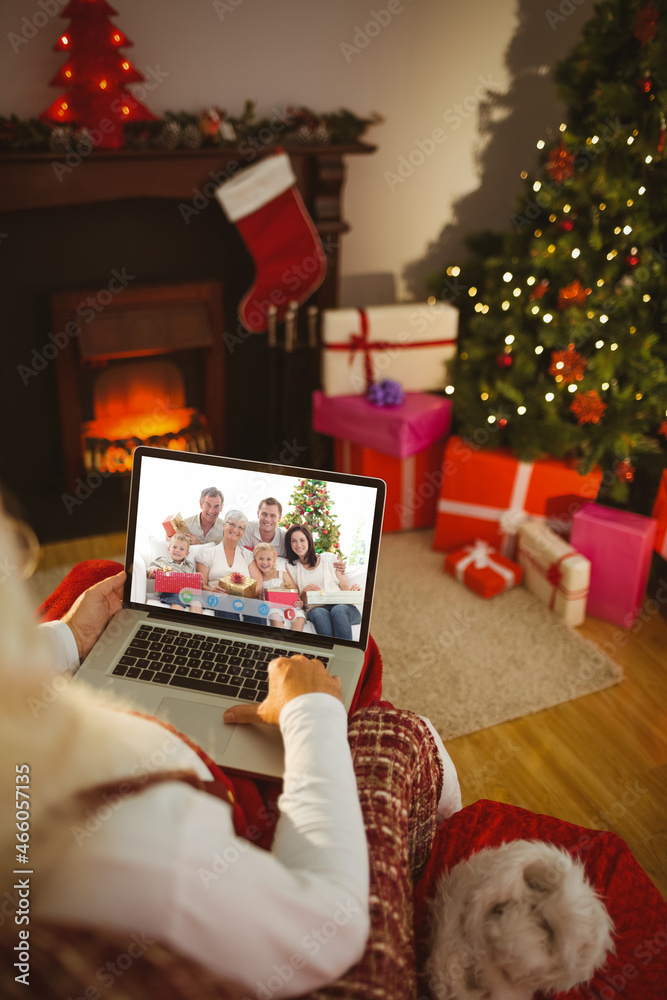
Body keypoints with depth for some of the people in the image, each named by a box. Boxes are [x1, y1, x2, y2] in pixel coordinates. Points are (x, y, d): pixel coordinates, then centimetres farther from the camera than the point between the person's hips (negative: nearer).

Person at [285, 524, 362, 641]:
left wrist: (353, 590, -11)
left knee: (338, 610, -37)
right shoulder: (291, 567, 18)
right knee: (319, 613, -37)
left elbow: (344, 586, 13)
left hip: (342, 605, 0)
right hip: (315, 608, 0)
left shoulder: (329, 558, 15)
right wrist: (304, 592, -9)